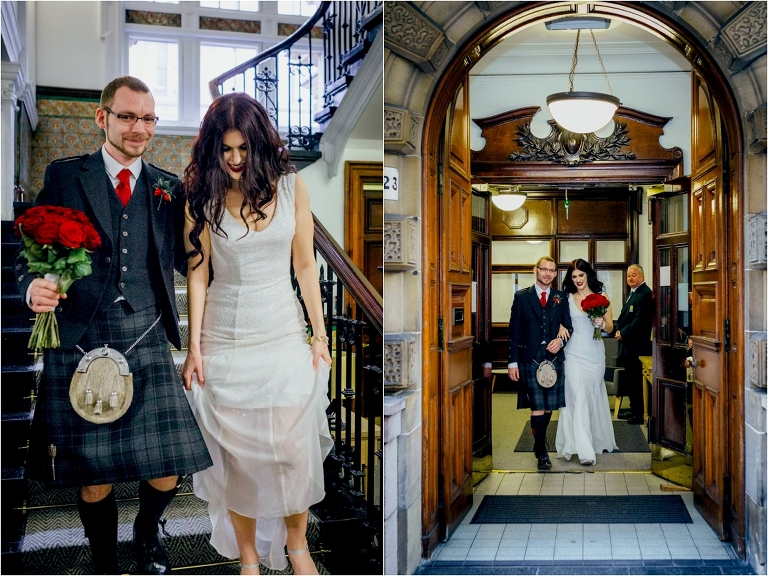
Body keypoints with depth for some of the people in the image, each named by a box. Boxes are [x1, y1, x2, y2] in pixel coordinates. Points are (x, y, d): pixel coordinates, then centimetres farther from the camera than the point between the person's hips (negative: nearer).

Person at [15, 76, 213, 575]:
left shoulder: (169, 187, 11)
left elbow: (187, 260, 9)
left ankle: (148, 533, 33)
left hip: (148, 346, 1)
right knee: (93, 480, 6)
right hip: (79, 344, -1)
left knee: (168, 471, -1)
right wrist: (34, 286, -13)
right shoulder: (64, 176, 7)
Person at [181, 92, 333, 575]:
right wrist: (194, 347, -3)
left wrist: (320, 335, 2)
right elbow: (199, 271, -2)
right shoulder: (203, 192, -4)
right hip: (225, 340, 0)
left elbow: (305, 266, 1)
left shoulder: (291, 186, -3)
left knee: (293, 448, 4)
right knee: (236, 454, 8)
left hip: (283, 334, 1)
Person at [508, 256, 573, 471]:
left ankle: (539, 443, 28)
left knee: (549, 406, 8)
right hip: (530, 358, -3)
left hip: (554, 357, 3)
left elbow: (569, 327, 14)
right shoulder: (522, 297, 3)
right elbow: (514, 331, 1)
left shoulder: (561, 298, 10)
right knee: (537, 406, -7)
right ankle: (542, 452, 3)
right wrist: (512, 362, -5)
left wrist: (561, 340, -8)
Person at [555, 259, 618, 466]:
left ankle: (599, 440, 32)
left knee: (594, 396, 12)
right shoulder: (567, 298, 4)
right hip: (575, 353, -1)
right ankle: (584, 450, -10)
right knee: (578, 398, -9)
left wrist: (602, 324, -17)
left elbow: (610, 326, 4)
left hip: (595, 353, 1)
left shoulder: (601, 297, 3)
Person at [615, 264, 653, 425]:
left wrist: (623, 333, -14)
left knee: (637, 380, -3)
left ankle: (640, 414, 6)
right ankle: (634, 409, 26)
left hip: (637, 345, -10)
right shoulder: (633, 293, 17)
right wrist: (619, 330, 2)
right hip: (628, 345, 10)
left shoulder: (645, 294, -14)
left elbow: (640, 320, -21)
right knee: (630, 379, 16)